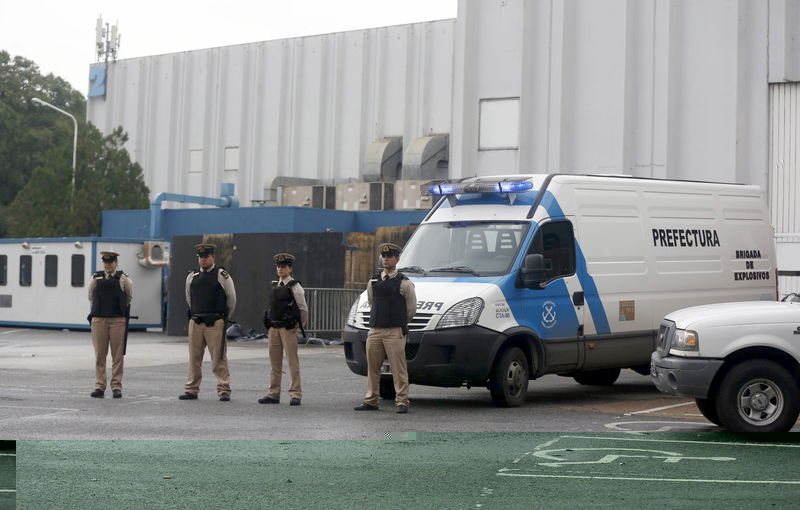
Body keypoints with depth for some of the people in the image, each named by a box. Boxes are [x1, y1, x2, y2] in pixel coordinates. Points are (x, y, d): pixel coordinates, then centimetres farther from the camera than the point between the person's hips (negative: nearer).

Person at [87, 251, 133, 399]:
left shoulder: (123, 279, 2)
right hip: (98, 319, 1)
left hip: (118, 320, -1)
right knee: (99, 355, 2)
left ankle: (116, 386, 5)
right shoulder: (96, 278, 6)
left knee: (118, 355, 0)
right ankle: (99, 386, 7)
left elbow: (129, 297, 15)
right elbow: (91, 296, 19)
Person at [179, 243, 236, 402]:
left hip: (215, 323, -4)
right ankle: (192, 390, 14)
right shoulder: (191, 277, 10)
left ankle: (224, 390, 0)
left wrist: (225, 317, 14)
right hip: (195, 322, 4)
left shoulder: (222, 276, -2)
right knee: (194, 358, 7)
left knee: (219, 358, -4)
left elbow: (231, 299, 6)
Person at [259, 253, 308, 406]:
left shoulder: (295, 287, -5)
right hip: (273, 328, 7)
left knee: (293, 362, -5)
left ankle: (295, 394, -3)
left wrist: (299, 326, 4)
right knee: (274, 362, 9)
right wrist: (269, 326, 16)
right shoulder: (273, 286, 14)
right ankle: (273, 394, 14)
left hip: (288, 329, -6)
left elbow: (303, 309, -2)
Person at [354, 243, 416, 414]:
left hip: (395, 332, -5)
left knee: (398, 368, -5)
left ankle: (402, 402, -2)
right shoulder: (373, 282, 11)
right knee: (372, 367, 7)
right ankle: (370, 401, 15)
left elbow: (412, 308, 6)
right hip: (374, 330, 5)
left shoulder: (404, 283, -2)